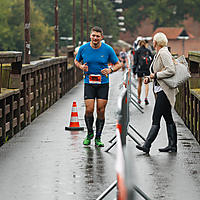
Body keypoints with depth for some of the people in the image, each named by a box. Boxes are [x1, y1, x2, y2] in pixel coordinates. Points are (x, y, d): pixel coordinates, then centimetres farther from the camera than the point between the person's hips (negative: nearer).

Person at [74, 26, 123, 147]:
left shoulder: (108, 49, -4)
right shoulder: (83, 48, 0)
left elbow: (118, 64, 5)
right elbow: (76, 61, 17)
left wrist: (110, 70, -15)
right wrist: (81, 66, -5)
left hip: (103, 83, 0)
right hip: (89, 83, 0)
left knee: (101, 111, -2)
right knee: (89, 110, -9)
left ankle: (98, 137, 12)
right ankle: (90, 133, 16)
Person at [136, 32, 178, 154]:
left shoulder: (164, 53, -14)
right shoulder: (158, 54, 16)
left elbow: (171, 71, -23)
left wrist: (155, 75, -16)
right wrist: (150, 78, 11)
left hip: (164, 90, -10)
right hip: (161, 90, 10)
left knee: (156, 119, -11)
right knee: (168, 118, 11)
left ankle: (147, 145, -12)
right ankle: (172, 145, 14)